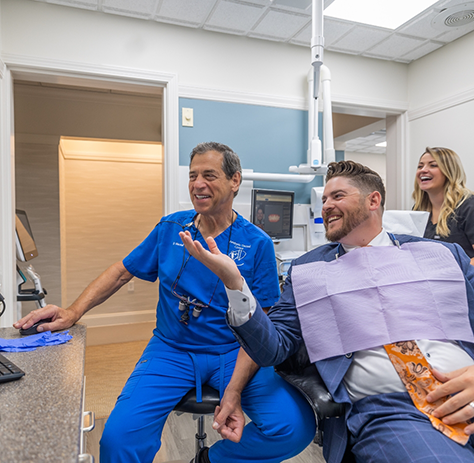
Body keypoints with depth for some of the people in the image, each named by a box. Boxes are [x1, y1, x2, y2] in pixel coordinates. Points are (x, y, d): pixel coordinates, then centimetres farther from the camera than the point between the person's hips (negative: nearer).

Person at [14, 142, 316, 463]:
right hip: (172, 350, 1)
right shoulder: (170, 228, 3)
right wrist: (73, 312, -3)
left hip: (234, 353, 0)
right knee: (119, 437, -21)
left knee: (295, 427, -19)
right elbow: (122, 271, 10)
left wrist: (233, 393, -18)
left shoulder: (257, 244, -7)